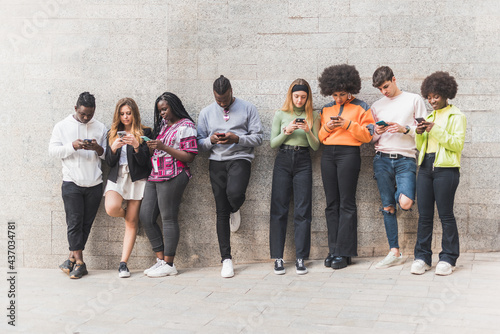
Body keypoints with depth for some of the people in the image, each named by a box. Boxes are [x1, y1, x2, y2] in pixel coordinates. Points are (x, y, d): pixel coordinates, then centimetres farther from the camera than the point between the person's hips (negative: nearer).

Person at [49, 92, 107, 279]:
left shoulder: (100, 128, 11)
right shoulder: (62, 126, 6)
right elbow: (52, 151, -1)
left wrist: (98, 149, -12)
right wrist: (72, 146, -17)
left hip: (94, 184, 2)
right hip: (72, 182, -2)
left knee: (86, 223, 4)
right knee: (74, 222, -6)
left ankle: (72, 257, 15)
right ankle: (79, 262, -2)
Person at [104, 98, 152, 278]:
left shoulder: (144, 132, 4)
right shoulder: (112, 134, 14)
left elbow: (144, 161, -3)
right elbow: (109, 162, 8)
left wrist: (136, 146, -19)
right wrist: (114, 148, -11)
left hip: (136, 179, -2)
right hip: (117, 178, 2)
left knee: (131, 222, -5)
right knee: (111, 208, -26)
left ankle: (123, 263, 0)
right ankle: (128, 214, 11)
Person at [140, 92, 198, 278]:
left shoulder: (186, 126, -5)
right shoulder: (163, 124, 20)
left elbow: (189, 157, -11)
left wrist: (163, 147, -15)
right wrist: (153, 146, 4)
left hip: (172, 177, -9)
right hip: (155, 176, 9)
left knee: (168, 219, -5)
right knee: (146, 217, 5)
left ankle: (169, 264, 2)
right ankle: (161, 259, 14)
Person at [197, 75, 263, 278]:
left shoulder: (248, 109, 5)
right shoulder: (206, 113, 13)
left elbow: (258, 137, 1)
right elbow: (199, 143, 11)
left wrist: (237, 139, -15)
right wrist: (211, 140, -10)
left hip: (240, 159, -2)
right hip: (217, 162, 3)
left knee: (234, 193, -32)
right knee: (221, 212, 1)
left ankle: (235, 209, 9)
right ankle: (226, 259, 6)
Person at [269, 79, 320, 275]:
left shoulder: (313, 117, 8)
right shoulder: (280, 115, 6)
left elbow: (316, 146, 6)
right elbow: (272, 143, 5)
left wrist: (308, 132, -12)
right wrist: (286, 131, -11)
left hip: (303, 161, 0)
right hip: (283, 160, 0)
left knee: (302, 211, -3)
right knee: (279, 209, -2)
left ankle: (300, 258, 2)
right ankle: (278, 258, 3)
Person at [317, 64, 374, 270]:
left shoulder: (361, 108, 4)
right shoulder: (326, 109, 17)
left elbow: (367, 135, -2)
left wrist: (349, 124, -13)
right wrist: (327, 127, -2)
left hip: (349, 154, -5)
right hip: (328, 155, 5)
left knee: (346, 203, -6)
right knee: (331, 203, 3)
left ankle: (344, 253, -4)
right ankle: (333, 250, 7)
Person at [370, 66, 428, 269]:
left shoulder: (414, 100, 7)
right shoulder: (376, 106, 17)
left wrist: (405, 129, -12)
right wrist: (377, 132, -2)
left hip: (405, 159, -3)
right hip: (382, 159, 3)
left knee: (405, 203, -21)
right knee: (388, 207, 1)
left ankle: (398, 192, 17)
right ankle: (394, 253, 7)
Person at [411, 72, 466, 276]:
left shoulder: (456, 116, 3)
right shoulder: (429, 117, 20)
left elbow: (458, 144, -10)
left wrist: (436, 130, -16)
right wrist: (419, 133, 0)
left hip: (445, 168, -5)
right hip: (426, 166, 6)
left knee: (445, 214, -4)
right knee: (424, 214, 4)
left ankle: (448, 259, 4)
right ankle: (422, 257, 8)